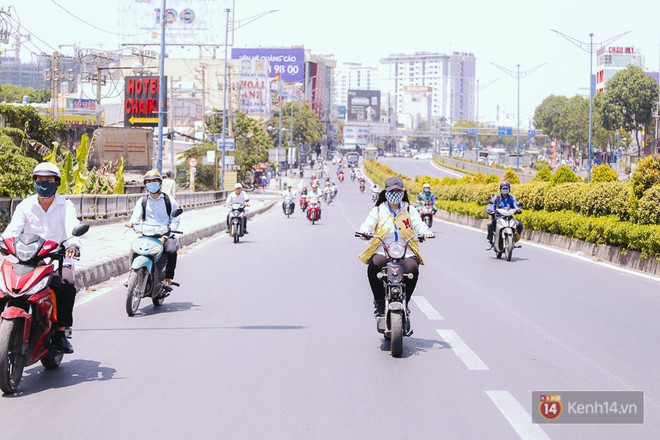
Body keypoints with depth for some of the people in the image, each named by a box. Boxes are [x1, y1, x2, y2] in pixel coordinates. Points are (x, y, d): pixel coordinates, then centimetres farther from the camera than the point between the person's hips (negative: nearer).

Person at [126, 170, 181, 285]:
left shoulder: (169, 200, 8)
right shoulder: (142, 201, 15)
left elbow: (175, 221, 2)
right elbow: (136, 216, 1)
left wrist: (165, 236, -13)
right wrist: (131, 223, -26)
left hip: (165, 235, -2)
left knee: (171, 250, -32)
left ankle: (168, 277, -17)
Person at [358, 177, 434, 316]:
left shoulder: (409, 210, 19)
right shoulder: (378, 210, 17)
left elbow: (418, 223, 4)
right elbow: (369, 223, 2)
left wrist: (425, 231, -20)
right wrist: (364, 231, -23)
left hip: (406, 252, 0)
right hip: (382, 251, 0)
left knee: (412, 268, -33)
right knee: (373, 266, -34)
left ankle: (405, 301, -10)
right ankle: (379, 301, -14)